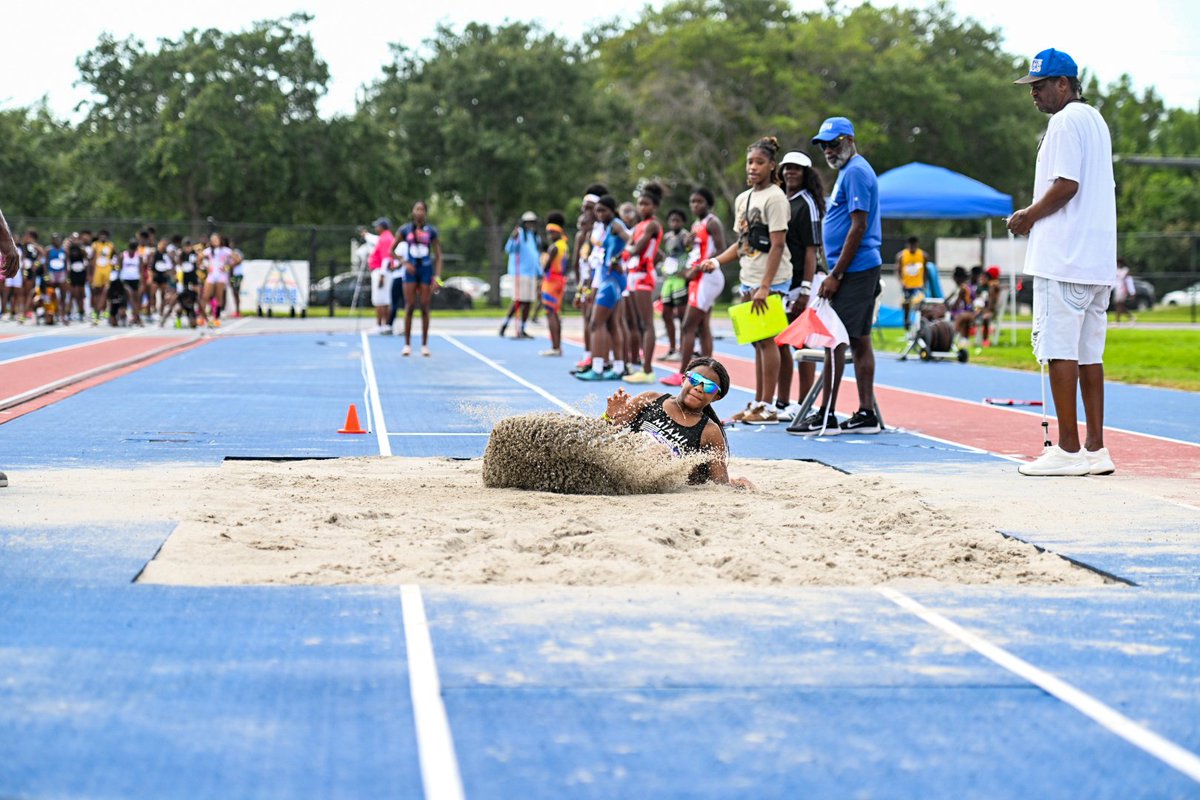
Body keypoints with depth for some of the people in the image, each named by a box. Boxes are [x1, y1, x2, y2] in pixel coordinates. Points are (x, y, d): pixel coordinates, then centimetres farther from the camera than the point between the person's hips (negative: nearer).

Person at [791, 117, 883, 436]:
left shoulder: (855, 172, -13)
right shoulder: (851, 171, 19)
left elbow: (858, 227, -19)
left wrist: (835, 275, -19)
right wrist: (837, 273, 20)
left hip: (854, 271, -10)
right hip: (864, 269, 10)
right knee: (860, 341, 9)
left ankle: (826, 416, -8)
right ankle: (866, 414, 9)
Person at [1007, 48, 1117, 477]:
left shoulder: (1064, 121, -9)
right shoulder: (1096, 120, 20)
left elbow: (1066, 184, -18)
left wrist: (1029, 215, -5)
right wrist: (1036, 213, 19)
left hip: (1063, 260, -10)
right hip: (1098, 262, 10)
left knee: (1059, 351, -7)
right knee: (1089, 354, 10)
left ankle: (1068, 450, -7)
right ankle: (1095, 449, 10)